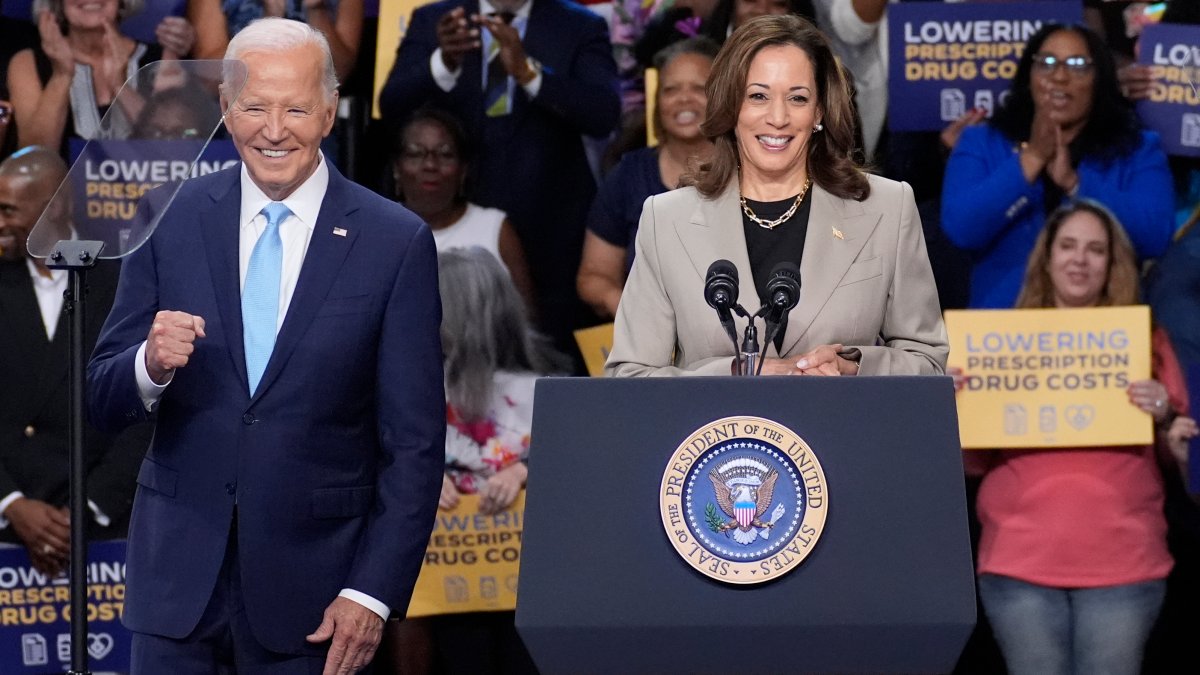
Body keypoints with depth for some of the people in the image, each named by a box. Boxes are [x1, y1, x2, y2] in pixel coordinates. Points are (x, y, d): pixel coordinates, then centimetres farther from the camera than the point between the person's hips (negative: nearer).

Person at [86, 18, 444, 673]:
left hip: (310, 576, -2)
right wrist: (151, 363, -17)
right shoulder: (173, 220, 2)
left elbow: (414, 443, -3)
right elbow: (103, 401, 5)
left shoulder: (396, 242, -4)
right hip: (179, 565, 2)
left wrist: (373, 592, -9)